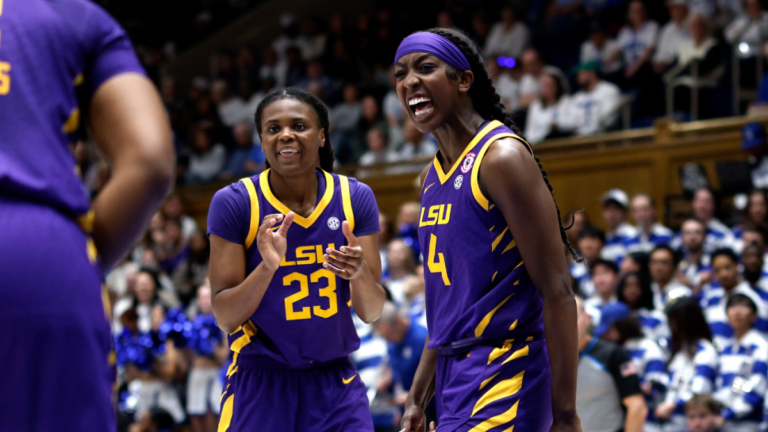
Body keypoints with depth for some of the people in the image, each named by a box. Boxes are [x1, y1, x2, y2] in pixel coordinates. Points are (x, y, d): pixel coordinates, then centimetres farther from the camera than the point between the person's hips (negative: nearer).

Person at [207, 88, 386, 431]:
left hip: (335, 380, 2)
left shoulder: (355, 198, -1)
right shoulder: (233, 203, -9)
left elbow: (371, 313, -2)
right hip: (260, 381, -2)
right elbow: (225, 318, -10)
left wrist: (360, 273, -23)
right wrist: (268, 267, -26)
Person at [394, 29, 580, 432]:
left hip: (502, 379, -9)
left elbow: (556, 293, -16)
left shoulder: (501, 157, -12)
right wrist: (417, 399, 19)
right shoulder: (431, 177, 13)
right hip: (455, 377, 9)